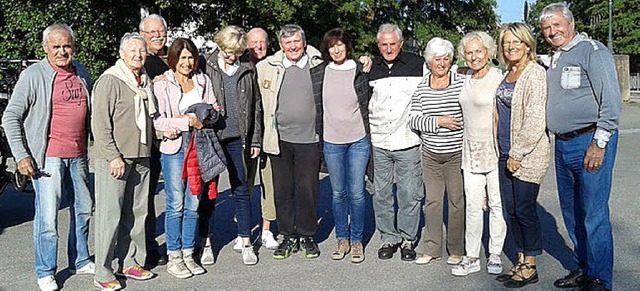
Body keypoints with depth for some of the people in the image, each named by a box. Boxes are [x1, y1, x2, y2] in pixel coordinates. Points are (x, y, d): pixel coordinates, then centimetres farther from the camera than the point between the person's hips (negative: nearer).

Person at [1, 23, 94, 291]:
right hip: (49, 156, -6)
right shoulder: (33, 76, -7)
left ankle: (79, 261, 31)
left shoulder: (82, 74, 10)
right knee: (47, 215, -4)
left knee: (83, 209, 14)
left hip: (78, 155, 6)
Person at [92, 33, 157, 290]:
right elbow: (100, 124, -14)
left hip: (140, 157, 7)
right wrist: (114, 156, -18)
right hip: (113, 159, -7)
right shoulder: (109, 80, -9)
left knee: (136, 213, 12)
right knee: (110, 215, -4)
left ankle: (131, 262, 24)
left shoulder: (146, 81, 15)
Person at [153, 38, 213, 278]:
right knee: (176, 205, 0)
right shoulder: (162, 84, -1)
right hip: (174, 149, -3)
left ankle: (188, 254, 18)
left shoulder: (203, 81, 10)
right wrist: (187, 121, -16)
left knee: (193, 204, 7)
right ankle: (173, 258, 11)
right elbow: (157, 121, -7)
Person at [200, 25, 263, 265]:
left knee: (241, 189, 3)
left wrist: (255, 139, 7)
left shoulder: (248, 69, 6)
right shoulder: (206, 66, -1)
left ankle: (245, 241, 12)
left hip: (237, 137, 1)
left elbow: (256, 105, 10)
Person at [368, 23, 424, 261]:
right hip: (380, 143, 3)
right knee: (381, 194, 7)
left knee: (409, 194, 2)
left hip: (408, 143, -3)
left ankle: (408, 239, 17)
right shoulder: (371, 68, 9)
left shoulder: (417, 65, 0)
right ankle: (389, 238, 22)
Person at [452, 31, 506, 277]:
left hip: (494, 148, -5)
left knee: (497, 204, 4)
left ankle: (495, 255, 18)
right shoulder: (467, 77, 10)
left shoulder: (498, 78, -10)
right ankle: (471, 257, 14)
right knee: (473, 205, 7)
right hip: (471, 149, 6)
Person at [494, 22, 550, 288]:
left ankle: (530, 266, 13)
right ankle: (521, 261, 25)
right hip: (506, 153, 8)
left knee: (525, 210, 0)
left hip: (528, 154, -8)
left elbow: (535, 120, -17)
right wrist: (505, 153, 15)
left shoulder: (535, 73, -11)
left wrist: (518, 154, -17)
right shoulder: (507, 74, 14)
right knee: (510, 211, 12)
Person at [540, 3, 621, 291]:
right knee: (571, 212, 15)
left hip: (590, 142, -9)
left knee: (594, 215, -4)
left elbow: (611, 101, -15)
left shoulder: (592, 50, -8)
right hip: (563, 145, 9)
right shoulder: (555, 59, 17)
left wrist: (599, 144, -18)